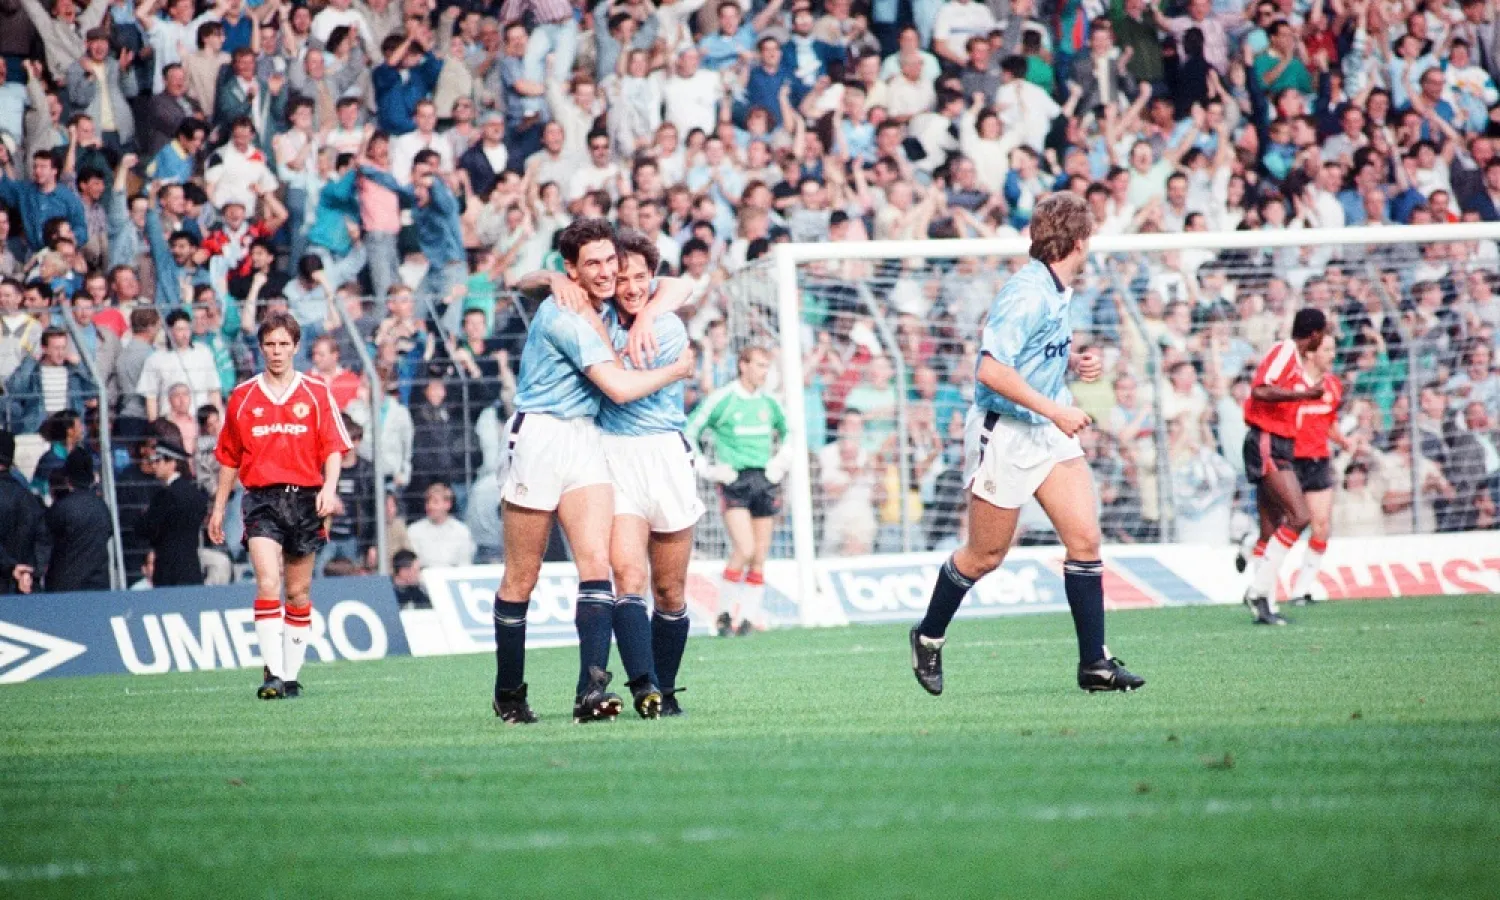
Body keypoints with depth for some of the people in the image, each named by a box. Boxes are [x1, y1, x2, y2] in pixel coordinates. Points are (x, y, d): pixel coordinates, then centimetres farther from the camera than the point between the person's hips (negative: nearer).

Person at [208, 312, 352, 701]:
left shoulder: (317, 393, 6)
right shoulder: (242, 397, 9)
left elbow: (333, 448, 2)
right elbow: (229, 457, 15)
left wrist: (329, 488, -15)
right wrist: (219, 508, 14)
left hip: (305, 498, 1)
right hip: (262, 500, -1)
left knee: (298, 593, 7)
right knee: (268, 583, -18)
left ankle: (291, 675, 16)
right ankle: (272, 673, -21)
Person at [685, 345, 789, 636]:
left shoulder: (768, 402, 10)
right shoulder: (721, 399, -6)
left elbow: (787, 431, 29)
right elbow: (688, 433, -2)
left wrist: (782, 460, 15)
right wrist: (708, 469, -5)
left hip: (765, 480, 5)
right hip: (735, 480, -5)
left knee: (760, 555, 3)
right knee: (744, 549, -17)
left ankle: (751, 616, 11)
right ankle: (727, 611, -4)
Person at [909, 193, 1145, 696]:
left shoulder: (1057, 293, 8)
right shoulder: (1027, 295, -22)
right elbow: (992, 370, -29)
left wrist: (1076, 364, 7)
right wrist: (1054, 410, -26)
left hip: (1048, 430, 8)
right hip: (1004, 434, -8)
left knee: (1085, 537, -3)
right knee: (985, 556, 4)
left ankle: (1094, 664, -1)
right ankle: (929, 637, 27)